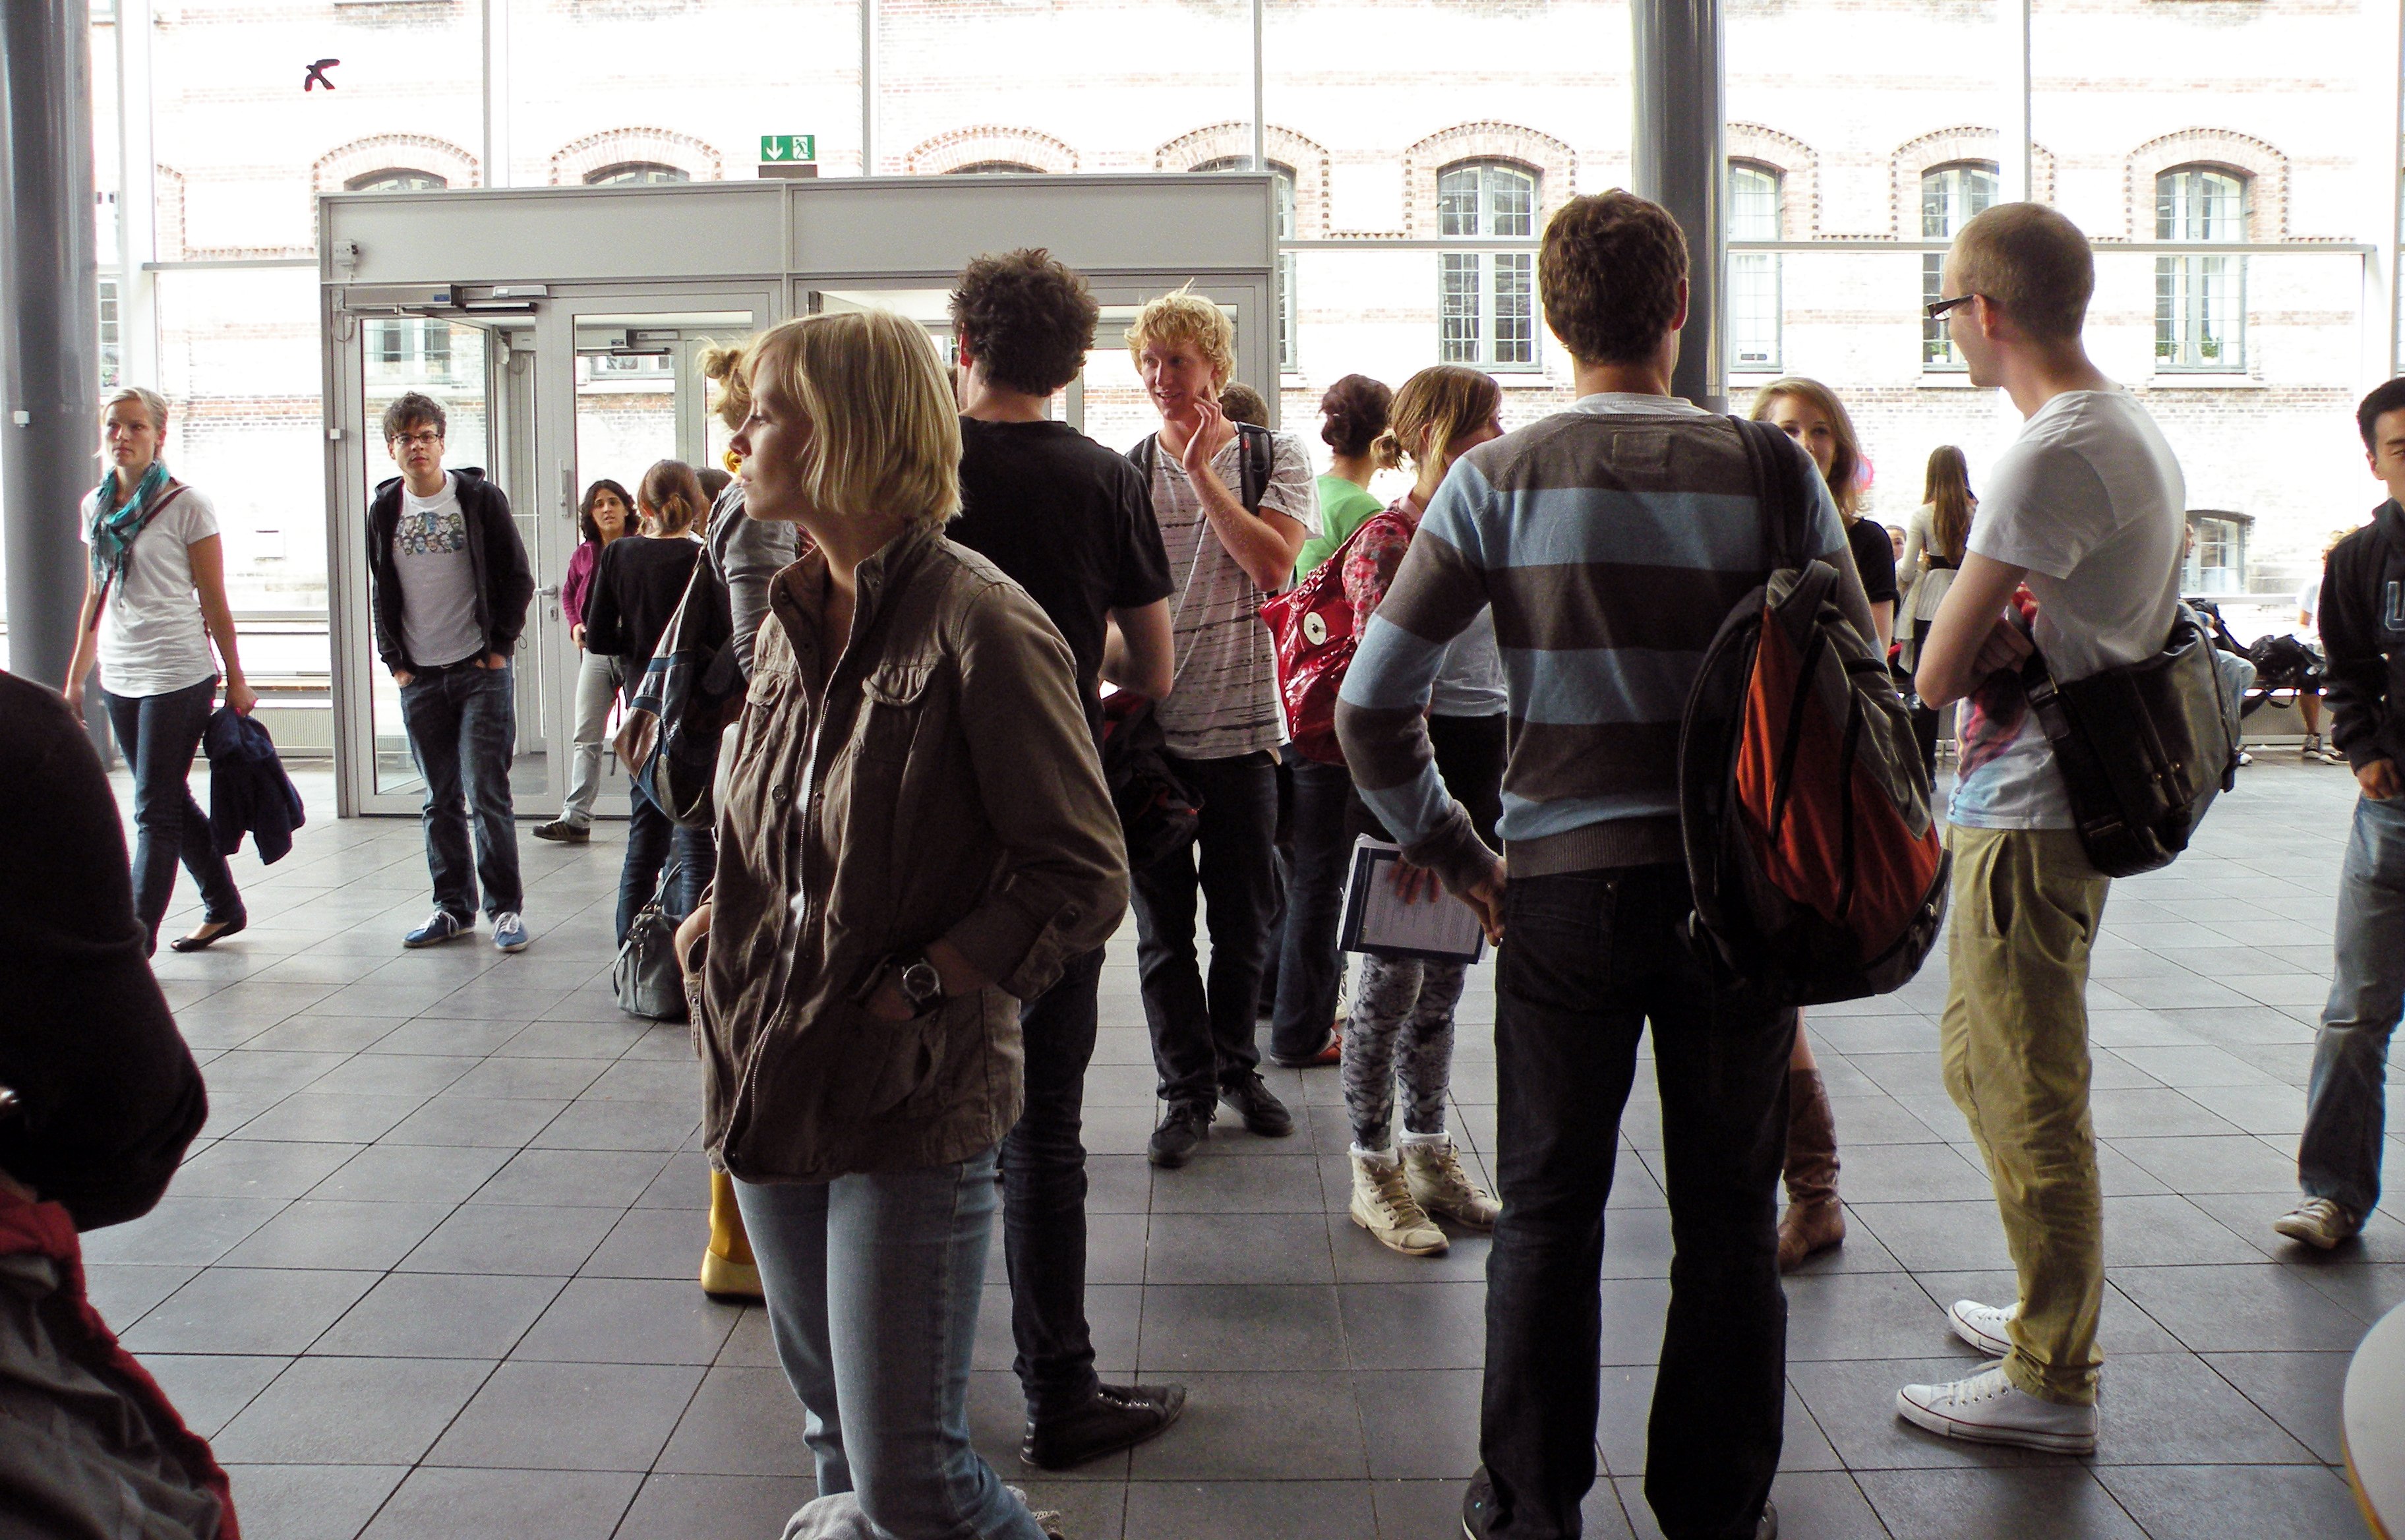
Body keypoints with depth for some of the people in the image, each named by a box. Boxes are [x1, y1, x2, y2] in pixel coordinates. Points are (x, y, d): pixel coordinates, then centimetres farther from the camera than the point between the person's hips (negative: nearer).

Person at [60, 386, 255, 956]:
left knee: (155, 811, -4)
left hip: (178, 674, -6)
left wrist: (236, 681, -5)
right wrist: (75, 679, 15)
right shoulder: (96, 506, 10)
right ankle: (224, 908, 27)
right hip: (118, 677, 6)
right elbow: (94, 601, 16)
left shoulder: (186, 505, -6)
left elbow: (214, 603, -5)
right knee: (172, 803, 14)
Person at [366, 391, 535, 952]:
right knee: (441, 801, 8)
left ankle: (506, 907, 3)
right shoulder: (384, 510, 8)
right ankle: (453, 907, 16)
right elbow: (379, 592, 14)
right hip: (419, 677, 3)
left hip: (482, 670, -3)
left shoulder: (480, 497, 0)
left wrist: (499, 647, -4)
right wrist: (395, 661, 6)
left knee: (486, 794, -6)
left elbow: (517, 579, 2)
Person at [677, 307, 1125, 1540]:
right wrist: (717, 922, 5)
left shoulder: (978, 622, -14)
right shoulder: (793, 621, 10)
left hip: (912, 1112, -7)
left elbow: (1083, 879, -14)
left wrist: (911, 990, -17)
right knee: (836, 1438, 20)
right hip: (772, 1090, 7)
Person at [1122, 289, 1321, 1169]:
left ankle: (1236, 1066, 29)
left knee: (1244, 917, 10)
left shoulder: (1275, 459, 3)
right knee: (1162, 924, 5)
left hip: (1240, 724, 0)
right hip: (1148, 723, 1)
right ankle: (1188, 1088, 17)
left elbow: (1272, 565, -14)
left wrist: (1200, 468, -13)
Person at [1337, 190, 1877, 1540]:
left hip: (1566, 881, 0)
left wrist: (1454, 858, 3)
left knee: (1548, 1214, 12)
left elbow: (1374, 705, -8)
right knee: (1730, 1219, 13)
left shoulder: (1500, 479, -5)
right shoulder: (1774, 475, -3)